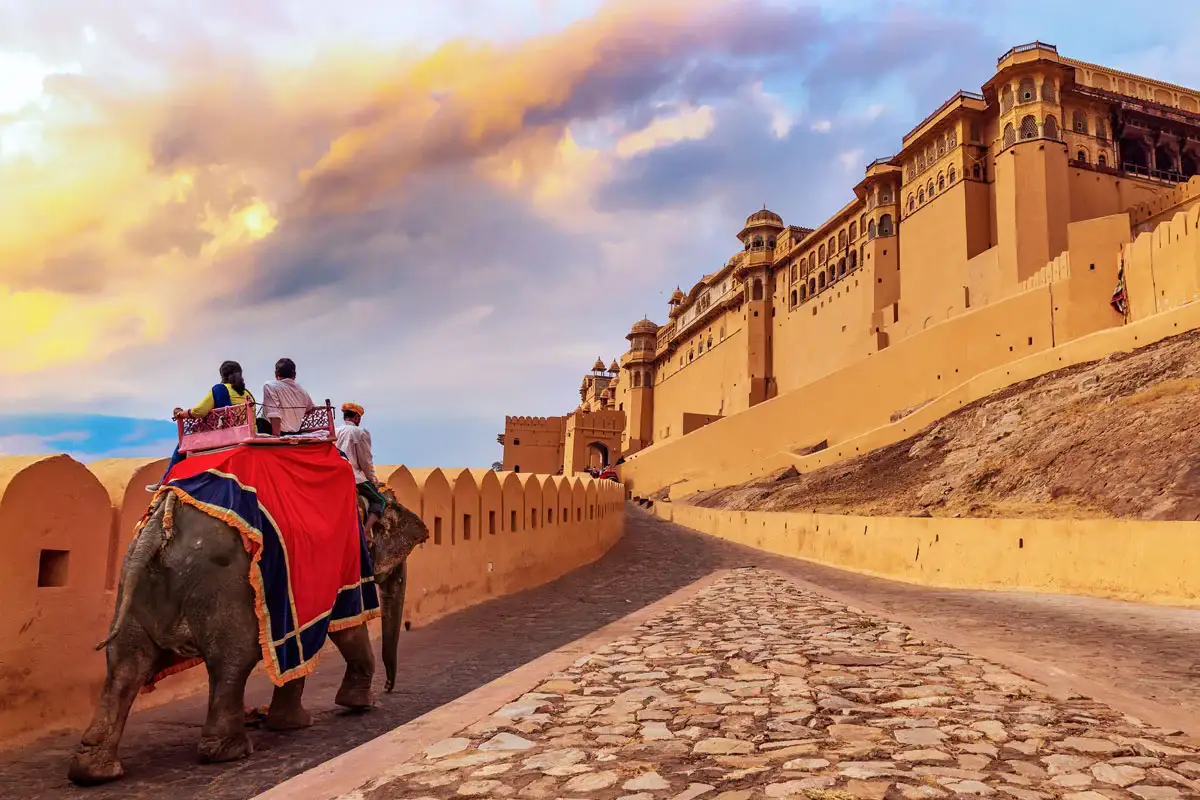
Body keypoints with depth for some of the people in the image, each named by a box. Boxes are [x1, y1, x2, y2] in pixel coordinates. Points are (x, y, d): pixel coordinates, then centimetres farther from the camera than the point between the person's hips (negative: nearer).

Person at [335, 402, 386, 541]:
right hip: (353, 475, -6)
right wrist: (373, 480, 10)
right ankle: (367, 531, -16)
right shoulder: (361, 432, -3)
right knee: (379, 500, 4)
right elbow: (365, 460, -2)